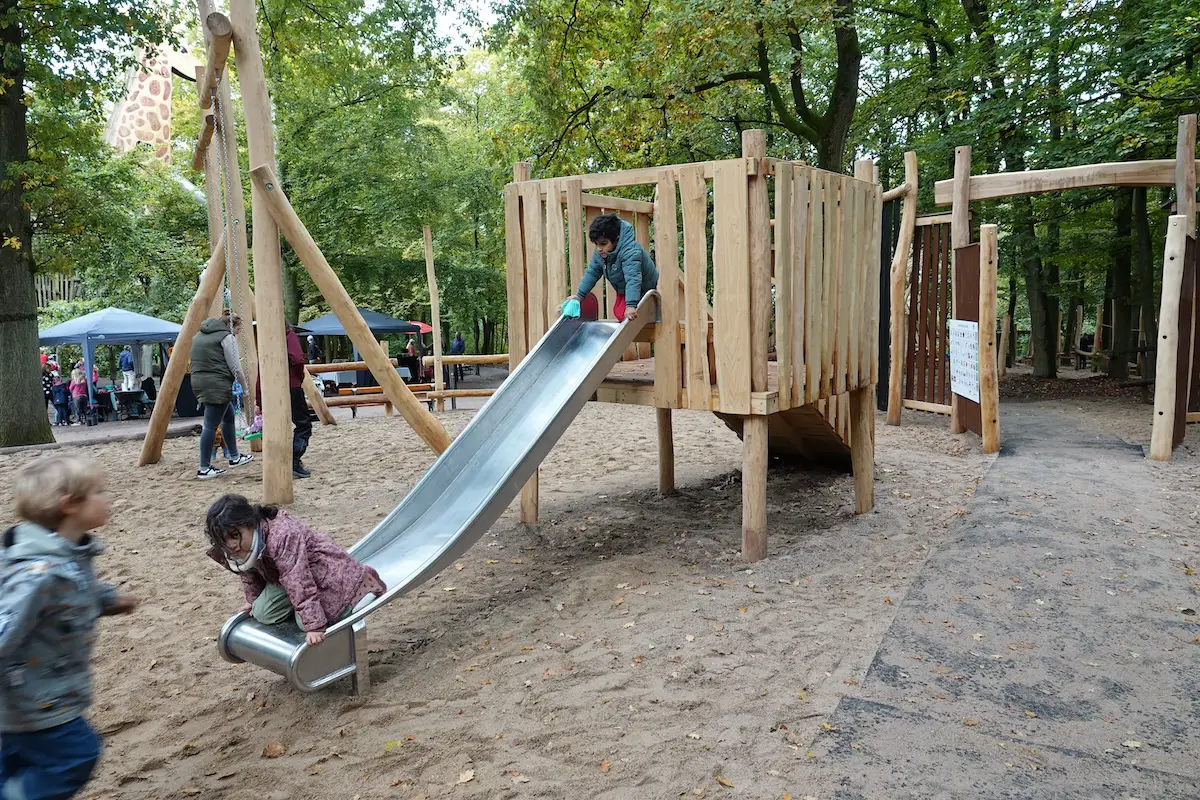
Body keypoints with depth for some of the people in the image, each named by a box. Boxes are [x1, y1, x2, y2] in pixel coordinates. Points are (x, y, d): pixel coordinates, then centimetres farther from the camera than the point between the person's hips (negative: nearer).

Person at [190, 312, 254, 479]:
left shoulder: (200, 334, 19)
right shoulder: (227, 337, -6)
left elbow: (197, 363, 20)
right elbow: (235, 368, -8)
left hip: (199, 382, 9)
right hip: (217, 385, -9)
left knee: (228, 416, 21)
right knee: (211, 425, -5)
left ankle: (234, 457, 30)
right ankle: (204, 469, -1)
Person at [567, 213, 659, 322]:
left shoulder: (630, 251, -40)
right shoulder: (600, 252, -14)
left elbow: (632, 278, -50)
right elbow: (592, 272, -2)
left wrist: (631, 305, -60)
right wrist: (579, 295, -3)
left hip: (642, 288, -9)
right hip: (623, 289, 9)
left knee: (623, 314, -20)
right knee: (617, 311, 17)